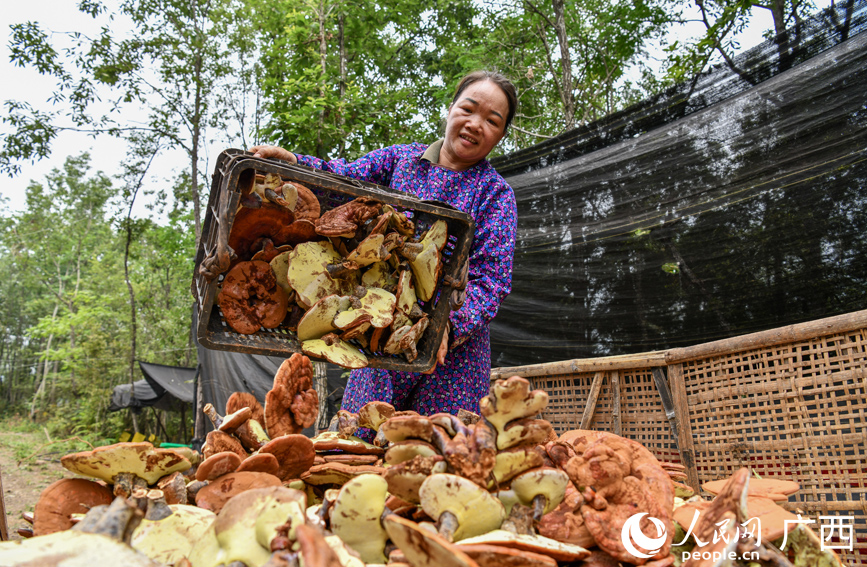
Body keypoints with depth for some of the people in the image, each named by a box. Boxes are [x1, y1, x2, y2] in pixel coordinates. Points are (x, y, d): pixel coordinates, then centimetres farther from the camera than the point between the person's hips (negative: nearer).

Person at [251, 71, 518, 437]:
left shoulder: (495, 192, 1)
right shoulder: (400, 159, 9)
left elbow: (492, 280, -8)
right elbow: (342, 176, -4)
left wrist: (451, 324, -25)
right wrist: (292, 162, -25)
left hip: (453, 351, -2)